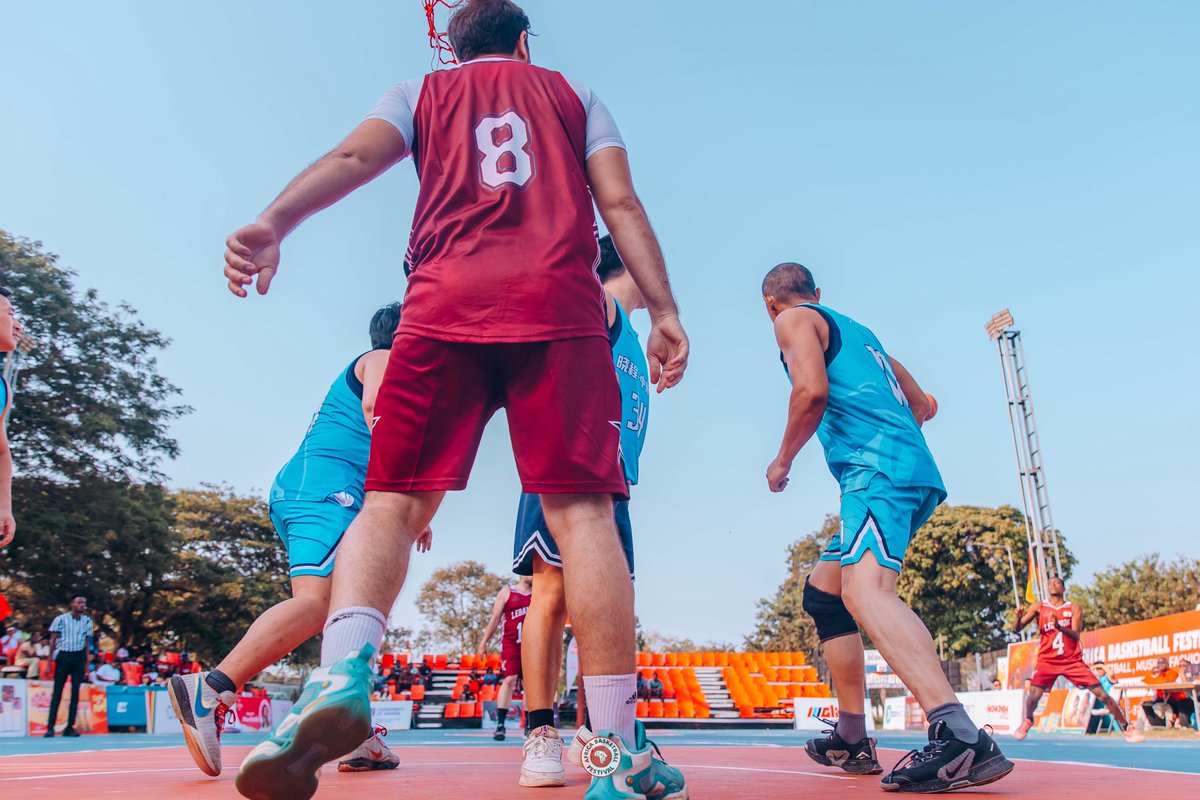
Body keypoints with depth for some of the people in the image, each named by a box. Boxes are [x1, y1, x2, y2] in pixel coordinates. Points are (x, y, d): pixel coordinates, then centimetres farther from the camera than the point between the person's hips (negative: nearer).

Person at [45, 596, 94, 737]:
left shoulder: (87, 621, 7)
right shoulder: (61, 619, -1)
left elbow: (87, 643, 10)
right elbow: (53, 640, 0)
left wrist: (86, 664, 5)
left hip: (79, 657, 2)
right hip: (63, 656, -2)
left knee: (75, 692, -1)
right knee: (57, 692, -2)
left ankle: (70, 727, 5)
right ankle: (50, 727, 2)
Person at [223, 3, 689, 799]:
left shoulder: (421, 92, 25)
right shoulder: (575, 93, 26)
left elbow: (354, 157, 5)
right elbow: (620, 203, 12)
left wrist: (273, 223, -9)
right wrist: (664, 310, 7)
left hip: (446, 302, 1)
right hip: (560, 306, 0)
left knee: (393, 502, 1)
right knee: (581, 511, -5)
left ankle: (342, 670, -25)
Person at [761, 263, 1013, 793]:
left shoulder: (794, 320, 7)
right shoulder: (858, 332, 30)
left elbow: (811, 390, -13)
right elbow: (923, 406, 34)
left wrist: (782, 461, 0)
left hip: (877, 471, -9)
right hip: (916, 470, 9)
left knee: (865, 590, -27)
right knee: (822, 593, 16)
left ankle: (960, 735, -44)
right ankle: (852, 740, 20)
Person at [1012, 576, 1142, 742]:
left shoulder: (1074, 609, 4)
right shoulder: (1039, 607, 2)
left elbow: (1076, 635, -10)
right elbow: (1016, 630, -2)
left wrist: (1059, 626, -29)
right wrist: (1018, 617, -25)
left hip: (1073, 660, 1)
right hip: (1047, 661, -1)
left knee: (1101, 694, -4)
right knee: (1033, 695, -16)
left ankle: (1127, 728, 12)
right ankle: (1027, 722, 12)